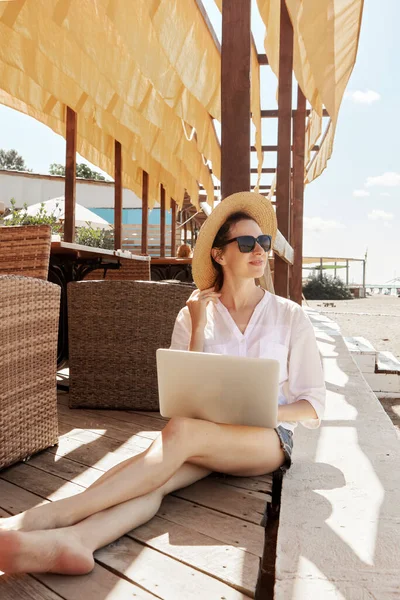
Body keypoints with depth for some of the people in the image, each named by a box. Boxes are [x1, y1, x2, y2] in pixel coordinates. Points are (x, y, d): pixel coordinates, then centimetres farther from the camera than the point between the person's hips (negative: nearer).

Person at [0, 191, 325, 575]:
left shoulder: (290, 317, 3)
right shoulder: (195, 314, 5)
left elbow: (312, 406, 5)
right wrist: (197, 327, -9)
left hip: (269, 438, -2)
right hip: (207, 433, 2)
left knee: (181, 431, -34)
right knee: (155, 478, -33)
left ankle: (44, 517, -40)